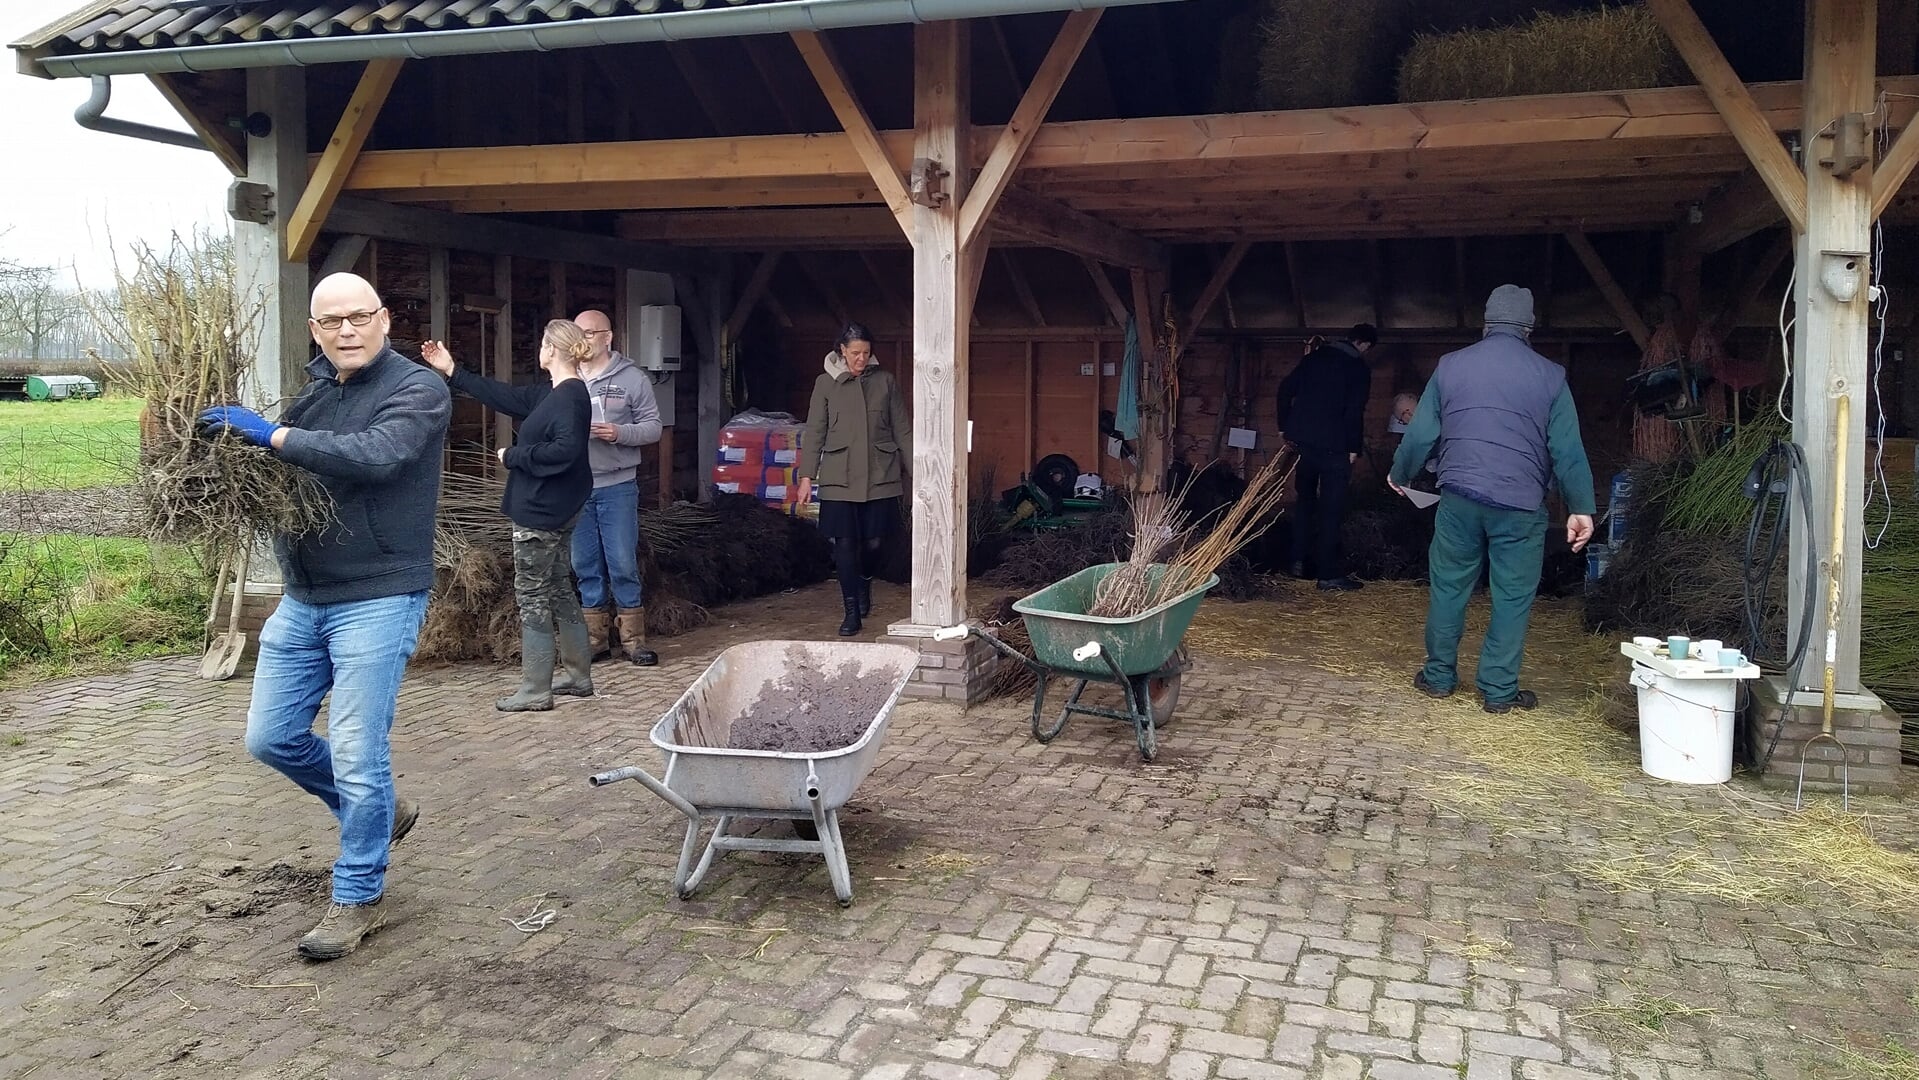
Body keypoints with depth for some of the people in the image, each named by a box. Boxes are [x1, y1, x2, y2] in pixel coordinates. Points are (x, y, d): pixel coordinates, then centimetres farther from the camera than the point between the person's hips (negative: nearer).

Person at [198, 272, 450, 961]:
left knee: (357, 758, -4)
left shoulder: (417, 390, -10)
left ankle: (359, 899, 14)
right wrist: (239, 443, -5)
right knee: (270, 737, 12)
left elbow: (376, 455, -27)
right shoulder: (313, 391, 11)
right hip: (302, 599, 7)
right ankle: (381, 812, 34)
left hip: (377, 600, -7)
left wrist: (274, 437, -24)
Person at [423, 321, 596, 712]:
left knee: (532, 596, -3)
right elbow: (504, 395, 20)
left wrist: (513, 455, -16)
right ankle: (579, 676, 24)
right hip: (555, 511, 10)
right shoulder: (550, 393, 11)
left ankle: (535, 691, 4)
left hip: (541, 514, -10)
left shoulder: (569, 397, -19)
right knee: (558, 591, 16)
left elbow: (564, 450, -29)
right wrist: (452, 371, 24)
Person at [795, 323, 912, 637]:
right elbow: (814, 432, 5)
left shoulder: (885, 382, 7)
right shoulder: (826, 383, 4)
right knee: (845, 543, -4)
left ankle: (864, 582, 35)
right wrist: (806, 476, -1)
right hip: (840, 477, -1)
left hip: (879, 475, 1)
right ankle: (852, 611, 6)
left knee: (874, 541, 2)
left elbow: (903, 430, 10)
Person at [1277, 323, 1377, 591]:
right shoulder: (1359, 368, -5)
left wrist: (1284, 427, 16)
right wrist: (1354, 449, -5)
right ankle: (1329, 574, -2)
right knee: (1331, 507, -2)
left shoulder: (1316, 356, 11)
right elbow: (1354, 412, -13)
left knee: (1305, 499, 21)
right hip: (1332, 444, -6)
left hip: (1301, 439, 6)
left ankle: (1299, 560, 22)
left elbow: (1285, 389, 10)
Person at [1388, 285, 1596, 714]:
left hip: (1459, 499, 2)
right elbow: (1567, 450, -2)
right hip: (1520, 506, -2)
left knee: (1449, 588, 13)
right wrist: (1581, 509, 5)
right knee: (1512, 598, 6)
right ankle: (1499, 690, 9)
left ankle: (1439, 675, 21)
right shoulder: (1549, 376, 0)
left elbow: (1421, 433, 6)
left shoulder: (1450, 365, 4)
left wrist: (1399, 475, 22)